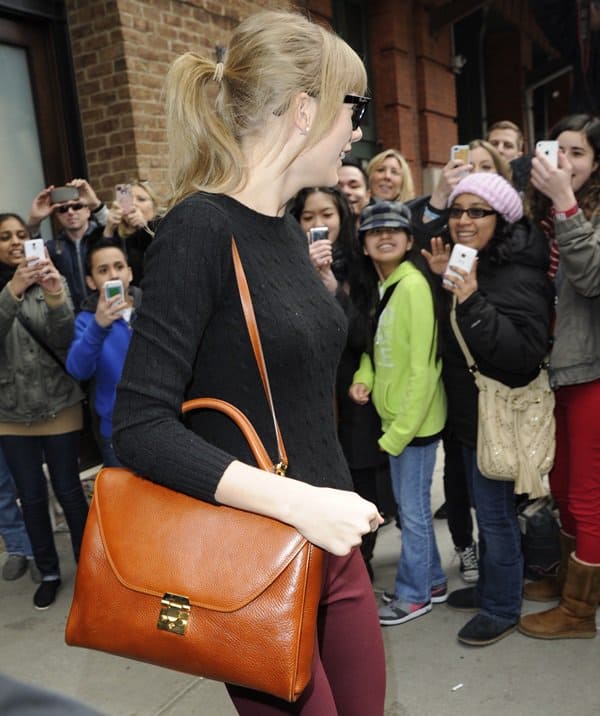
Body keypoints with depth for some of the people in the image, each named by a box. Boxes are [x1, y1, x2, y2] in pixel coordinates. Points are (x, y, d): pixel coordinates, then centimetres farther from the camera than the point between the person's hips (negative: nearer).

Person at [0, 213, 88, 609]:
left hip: (59, 406, -1)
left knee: (68, 490, 4)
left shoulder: (52, 281, -2)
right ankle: (49, 572, 28)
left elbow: (64, 342, -14)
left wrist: (56, 298, -33)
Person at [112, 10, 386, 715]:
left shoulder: (288, 230, 7)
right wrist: (297, 500, -28)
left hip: (330, 543, 8)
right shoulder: (199, 228, -18)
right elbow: (140, 426, -22)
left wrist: (332, 503, 17)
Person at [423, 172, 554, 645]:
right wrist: (446, 283, -1)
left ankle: (502, 608, 24)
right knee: (485, 507, 22)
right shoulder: (466, 264, 8)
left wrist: (472, 301, -35)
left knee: (495, 512, 4)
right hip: (470, 411, 10)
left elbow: (526, 350, -30)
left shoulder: (518, 275, -22)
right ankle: (489, 587, 40)